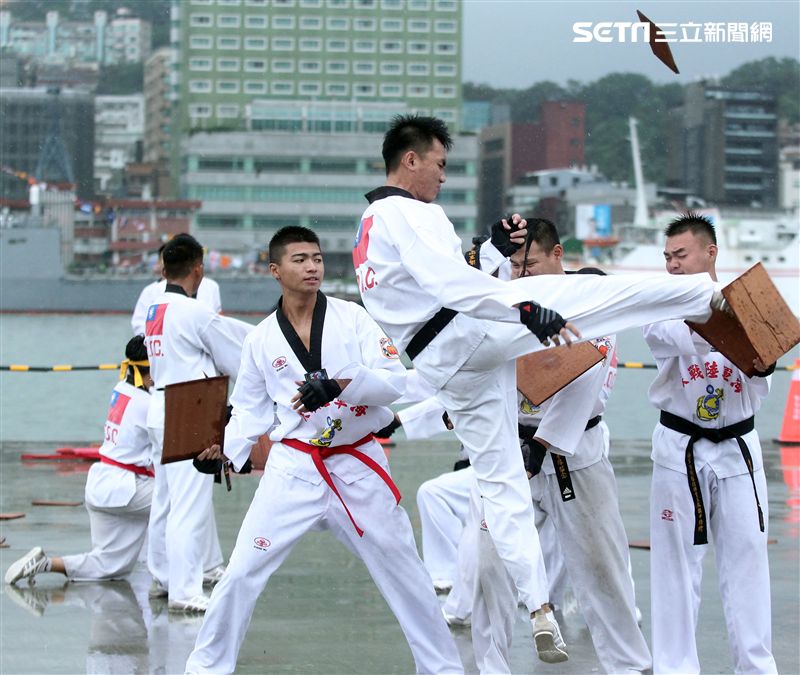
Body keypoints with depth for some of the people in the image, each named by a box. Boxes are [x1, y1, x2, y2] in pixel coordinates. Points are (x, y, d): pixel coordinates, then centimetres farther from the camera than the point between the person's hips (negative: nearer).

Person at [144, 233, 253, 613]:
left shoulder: (153, 311, 10)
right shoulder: (193, 312, -16)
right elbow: (240, 355, -7)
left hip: (161, 409, 9)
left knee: (166, 500, 19)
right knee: (190, 506, -9)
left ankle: (165, 578, 30)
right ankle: (184, 591, -10)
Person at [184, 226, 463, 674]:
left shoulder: (352, 318, -4)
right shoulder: (263, 339, 2)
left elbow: (395, 380, -12)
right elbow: (251, 409, 11)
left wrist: (337, 386, -27)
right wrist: (225, 448, -6)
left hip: (357, 464, -1)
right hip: (294, 466, 1)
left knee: (404, 570, 7)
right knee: (243, 570, -4)